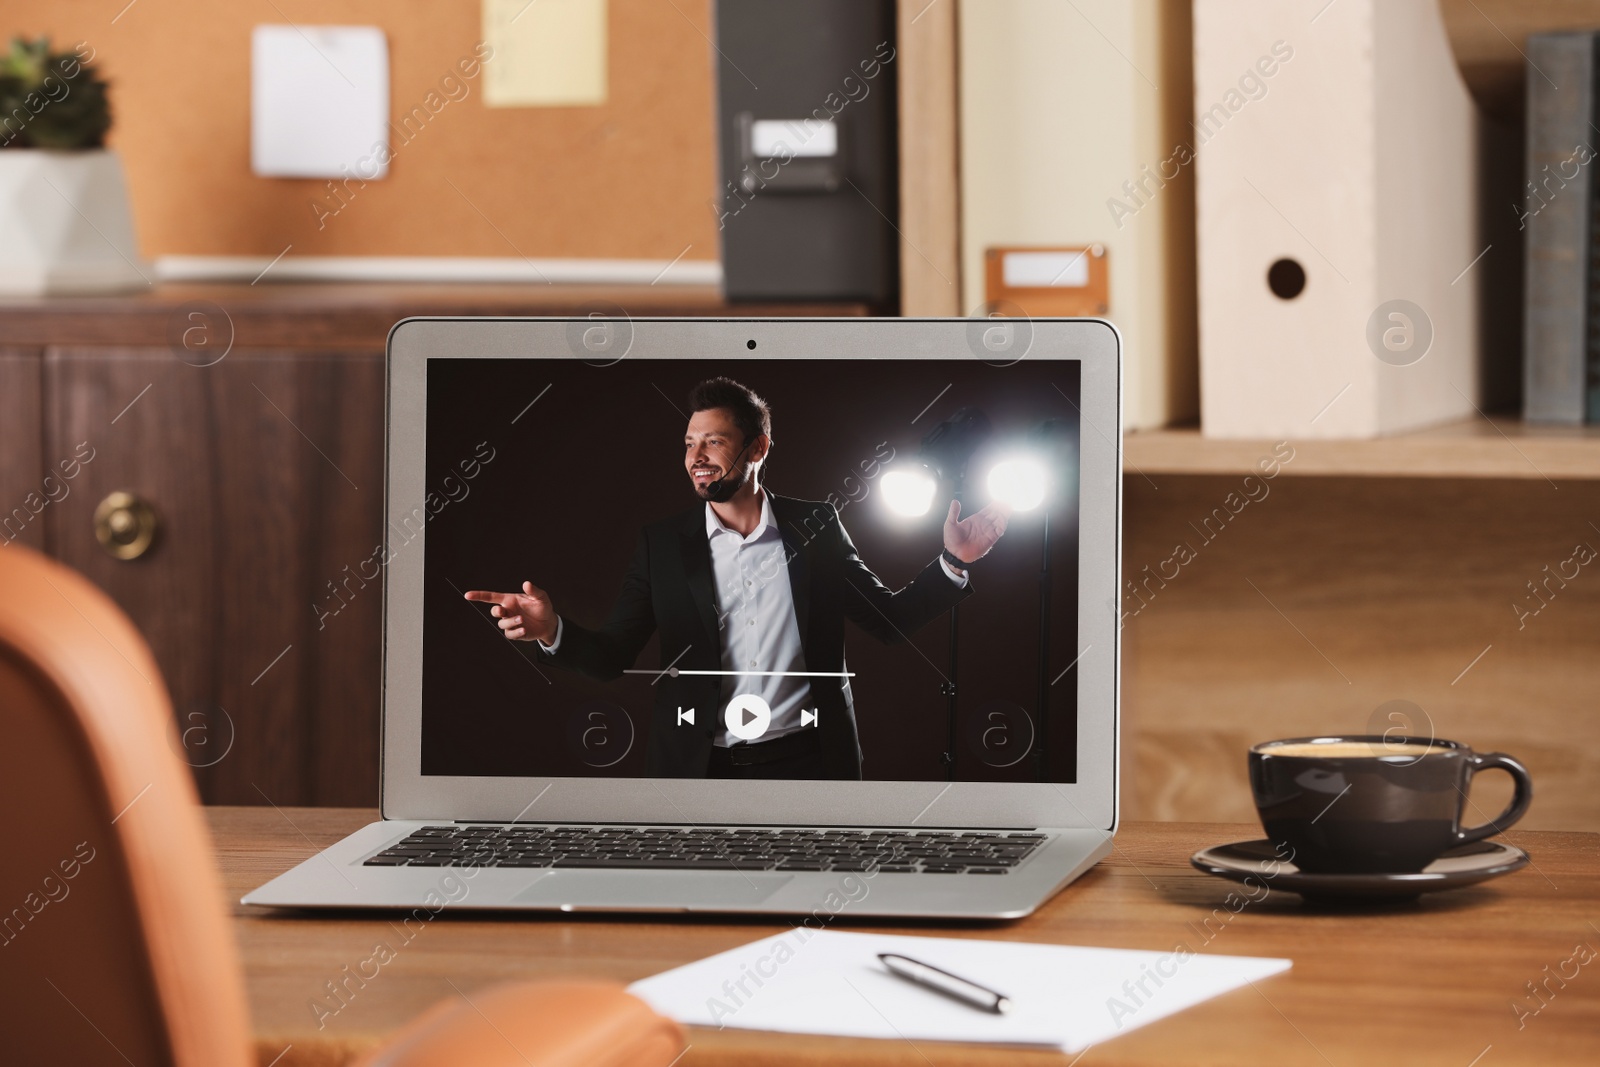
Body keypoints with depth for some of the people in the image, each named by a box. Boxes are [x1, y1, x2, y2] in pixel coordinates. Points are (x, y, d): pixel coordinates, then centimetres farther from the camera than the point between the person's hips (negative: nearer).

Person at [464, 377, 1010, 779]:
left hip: (806, 763, 0)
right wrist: (553, 632, -21)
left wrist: (951, 563, -7)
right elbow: (612, 656, 0)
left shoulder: (815, 528, 4)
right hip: (700, 768, 0)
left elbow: (890, 619, 9)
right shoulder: (661, 544, 3)